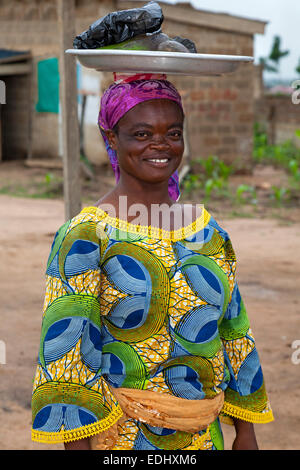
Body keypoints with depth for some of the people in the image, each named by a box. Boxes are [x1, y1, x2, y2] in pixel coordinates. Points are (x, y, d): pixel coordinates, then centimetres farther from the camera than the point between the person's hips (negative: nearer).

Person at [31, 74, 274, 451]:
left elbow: (234, 333, 9)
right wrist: (77, 446, -19)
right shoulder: (85, 237, -12)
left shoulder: (209, 232, 4)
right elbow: (66, 349, -15)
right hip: (119, 436, -5)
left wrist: (246, 432, 9)